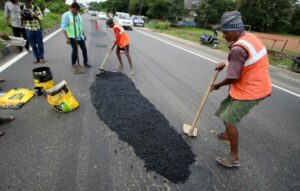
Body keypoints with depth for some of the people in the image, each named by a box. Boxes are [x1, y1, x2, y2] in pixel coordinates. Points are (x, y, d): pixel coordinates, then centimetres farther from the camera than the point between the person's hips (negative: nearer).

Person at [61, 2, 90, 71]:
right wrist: (67, 38, -23)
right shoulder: (66, 15, -11)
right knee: (75, 50, -6)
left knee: (84, 49, 8)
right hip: (72, 37, -7)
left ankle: (85, 63, 22)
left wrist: (84, 34, 20)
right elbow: (63, 27, -16)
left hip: (80, 36, 7)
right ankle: (73, 64, 12)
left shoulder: (78, 14, 11)